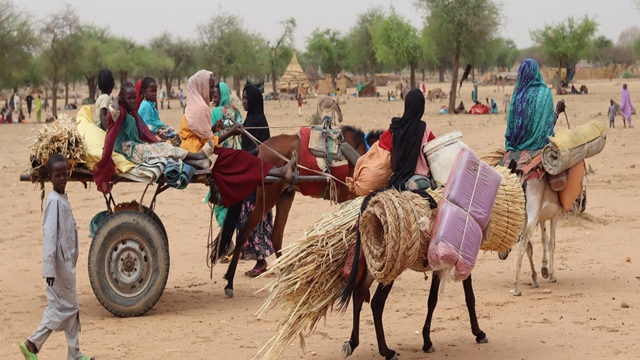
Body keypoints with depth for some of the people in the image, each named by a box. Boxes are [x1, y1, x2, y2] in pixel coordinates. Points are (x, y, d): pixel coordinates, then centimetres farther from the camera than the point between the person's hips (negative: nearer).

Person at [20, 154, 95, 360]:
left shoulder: (63, 199, 11)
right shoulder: (54, 201, -17)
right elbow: (49, 235, -21)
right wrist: (49, 269, -23)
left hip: (68, 262, 9)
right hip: (60, 264, -9)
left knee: (70, 307, 11)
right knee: (67, 307, -4)